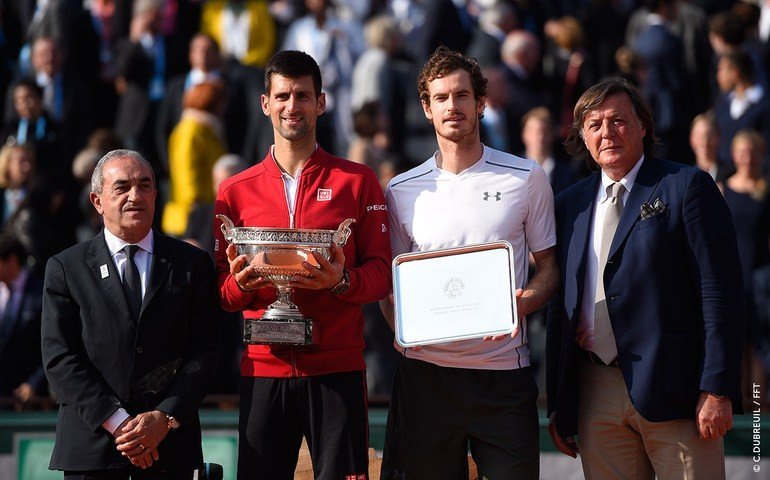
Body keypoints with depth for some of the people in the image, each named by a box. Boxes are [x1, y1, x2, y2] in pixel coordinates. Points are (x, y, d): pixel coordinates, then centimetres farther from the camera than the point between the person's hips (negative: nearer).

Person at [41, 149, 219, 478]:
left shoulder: (192, 264, 7)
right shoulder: (65, 268, 5)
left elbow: (203, 352, 1)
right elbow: (60, 359, -3)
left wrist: (164, 419, -12)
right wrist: (117, 423, -13)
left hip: (169, 443, 1)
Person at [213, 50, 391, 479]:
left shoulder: (357, 182, 7)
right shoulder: (236, 192, 11)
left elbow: (382, 273, 3)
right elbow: (220, 290, 12)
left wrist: (342, 281, -17)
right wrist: (240, 284, -10)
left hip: (338, 368, -1)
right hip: (263, 369, 1)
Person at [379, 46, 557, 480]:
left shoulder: (526, 178, 6)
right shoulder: (402, 192, 9)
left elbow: (549, 266, 10)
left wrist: (524, 303, -12)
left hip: (504, 369, -1)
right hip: (426, 370, 1)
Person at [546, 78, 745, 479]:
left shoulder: (686, 187, -1)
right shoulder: (569, 204, 14)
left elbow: (721, 293, -6)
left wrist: (717, 390, -13)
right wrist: (558, 405, 13)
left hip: (672, 387, -4)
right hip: (597, 394, 4)